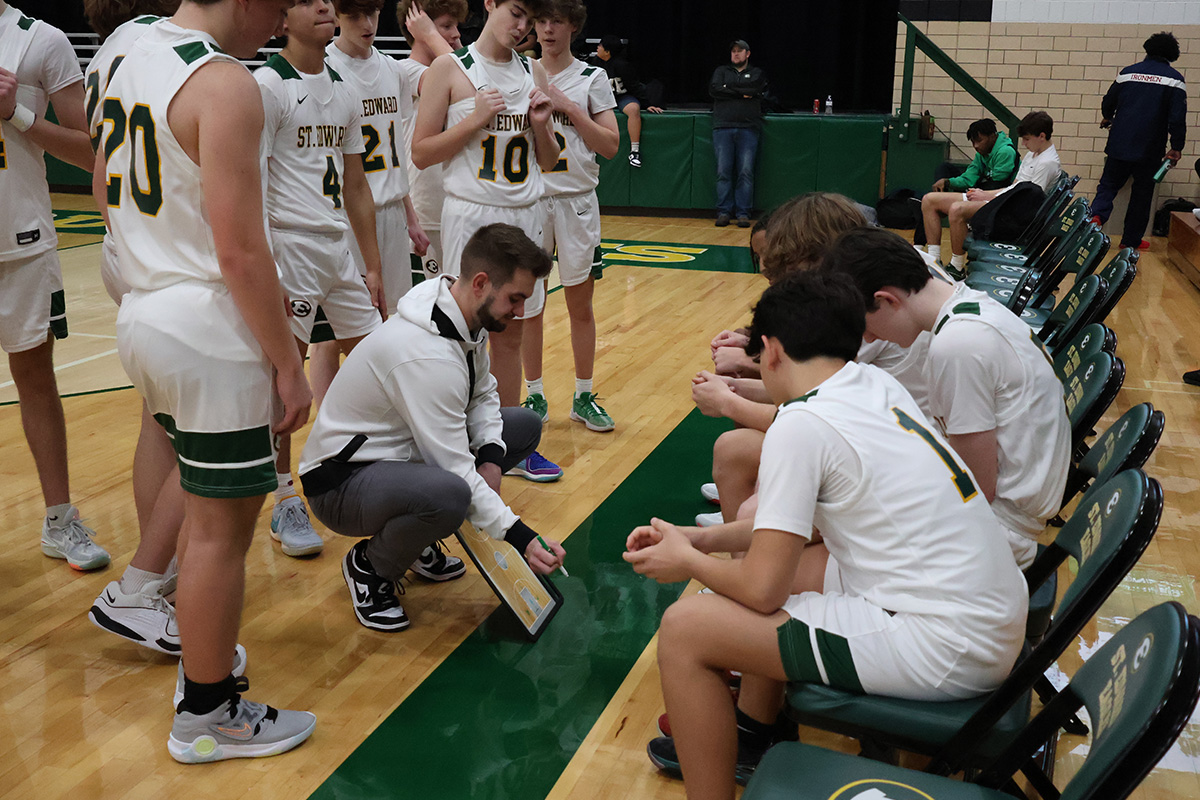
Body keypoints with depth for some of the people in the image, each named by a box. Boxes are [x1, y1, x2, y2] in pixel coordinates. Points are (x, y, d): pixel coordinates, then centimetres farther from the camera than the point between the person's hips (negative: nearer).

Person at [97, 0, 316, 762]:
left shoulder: (132, 61, 11)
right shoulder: (225, 84, -18)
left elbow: (107, 192, 21)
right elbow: (241, 251, -21)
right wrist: (288, 364, -14)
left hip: (146, 318, 9)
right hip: (209, 334, -9)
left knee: (207, 509, 24)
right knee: (221, 529, 3)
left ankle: (201, 658, 39)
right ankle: (208, 714, 18)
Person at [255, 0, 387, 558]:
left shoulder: (344, 93, 14)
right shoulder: (267, 85, -8)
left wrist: (373, 268, 13)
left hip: (340, 248, 7)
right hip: (289, 245, -7)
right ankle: (284, 502, 13)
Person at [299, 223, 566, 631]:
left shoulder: (469, 320, -2)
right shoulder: (427, 355, -31)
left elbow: (482, 394, 11)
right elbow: (455, 472, -29)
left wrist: (491, 457, -8)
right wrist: (519, 537, -25)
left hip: (403, 450, 10)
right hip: (341, 482, -10)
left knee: (525, 426, 4)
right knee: (447, 493, -40)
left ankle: (417, 539, 11)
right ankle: (370, 565, -5)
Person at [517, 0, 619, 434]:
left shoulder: (591, 78, 2)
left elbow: (610, 146, -3)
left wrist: (570, 108, -12)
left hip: (577, 201, -1)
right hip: (527, 200, 1)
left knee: (580, 304, 5)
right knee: (528, 304, 4)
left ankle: (584, 397, 17)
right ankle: (534, 397, 17)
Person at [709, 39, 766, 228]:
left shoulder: (756, 74, 17)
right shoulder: (721, 71, 18)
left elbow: (756, 90, -6)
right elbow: (714, 90, -2)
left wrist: (728, 89, -3)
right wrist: (742, 92, -4)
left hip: (748, 129, 0)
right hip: (723, 127, 1)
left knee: (746, 172, -6)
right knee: (723, 171, -5)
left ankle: (743, 213, -3)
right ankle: (724, 211, 0)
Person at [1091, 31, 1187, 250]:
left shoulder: (1128, 72, 4)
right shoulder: (1174, 79, -5)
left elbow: (1107, 103, 14)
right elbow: (1177, 118, -10)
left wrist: (1107, 119, 36)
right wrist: (1176, 148, 0)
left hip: (1119, 144, 2)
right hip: (1150, 150, -2)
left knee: (1109, 184, 11)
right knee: (1142, 194, 10)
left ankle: (1097, 215, -19)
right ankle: (1130, 241, 15)